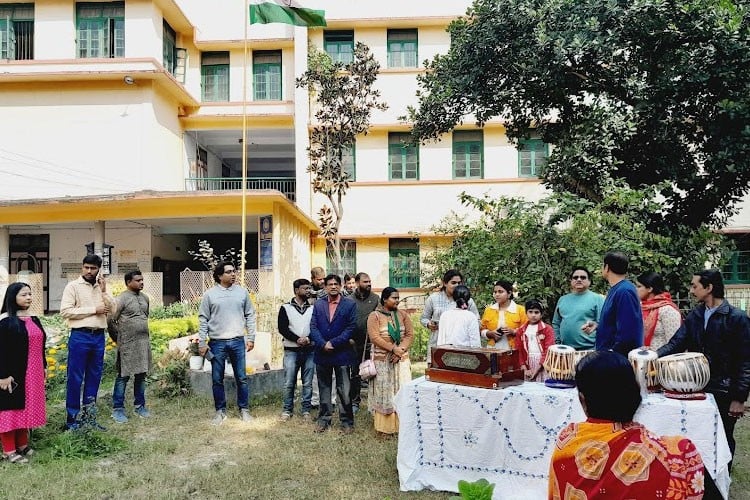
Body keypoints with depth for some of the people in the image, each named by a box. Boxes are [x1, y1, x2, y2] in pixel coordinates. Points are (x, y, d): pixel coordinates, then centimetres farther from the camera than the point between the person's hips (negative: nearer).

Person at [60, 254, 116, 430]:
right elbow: (65, 311, -12)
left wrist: (104, 291, -5)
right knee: (75, 378, -1)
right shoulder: (73, 286, -1)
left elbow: (113, 310, 5)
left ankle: (88, 417, 20)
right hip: (80, 336, -5)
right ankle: (72, 419, 8)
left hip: (99, 337, 5)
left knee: (94, 378, 10)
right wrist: (93, 310, -11)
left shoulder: (102, 287, 13)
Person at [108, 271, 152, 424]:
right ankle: (118, 409, 9)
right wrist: (119, 339, -1)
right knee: (123, 376, 1)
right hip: (127, 344, -6)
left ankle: (140, 406, 21)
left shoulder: (145, 298, 11)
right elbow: (111, 321, -9)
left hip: (144, 342, 6)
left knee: (141, 375, 11)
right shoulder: (121, 299, -9)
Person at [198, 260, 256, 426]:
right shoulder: (210, 294, -1)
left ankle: (244, 409, 20)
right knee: (217, 380, 7)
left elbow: (250, 316, 9)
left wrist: (251, 337, 4)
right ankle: (220, 411, 21)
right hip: (217, 343, -1)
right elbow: (203, 320, 1)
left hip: (238, 342, 1)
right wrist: (202, 343, -2)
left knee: (241, 378, 7)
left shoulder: (242, 292, 4)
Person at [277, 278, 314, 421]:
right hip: (291, 350, -2)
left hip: (309, 350, 2)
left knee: (308, 383, 6)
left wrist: (308, 338, -16)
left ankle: (306, 410, 16)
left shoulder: (313, 309, 9)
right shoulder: (286, 308, 2)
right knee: (289, 383, 1)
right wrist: (297, 339, -16)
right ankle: (287, 410, 15)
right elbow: (282, 328, -5)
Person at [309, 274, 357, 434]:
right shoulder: (318, 304, 7)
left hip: (342, 353, -3)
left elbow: (351, 327, -8)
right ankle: (324, 419, 23)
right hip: (322, 353, 3)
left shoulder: (350, 304, -2)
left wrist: (333, 343, -13)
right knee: (324, 388, 13)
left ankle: (347, 421, 13)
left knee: (344, 390, 2)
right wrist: (323, 344, -13)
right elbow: (313, 326, 2)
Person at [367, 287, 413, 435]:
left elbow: (410, 334, 3)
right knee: (383, 393, 1)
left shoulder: (403, 315, 8)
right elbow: (375, 337, -13)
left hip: (401, 360, 3)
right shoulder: (374, 316, -4)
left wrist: (401, 350, -12)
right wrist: (394, 348, -18)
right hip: (382, 360, -3)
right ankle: (384, 425, 7)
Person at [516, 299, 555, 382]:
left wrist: (537, 369, -11)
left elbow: (548, 351, -7)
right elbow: (520, 351, 8)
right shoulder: (521, 330, 9)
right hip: (528, 367, 3)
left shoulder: (547, 329, -1)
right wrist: (525, 369, -2)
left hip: (543, 367, -3)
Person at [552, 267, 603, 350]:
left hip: (589, 350, -4)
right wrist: (557, 343, 10)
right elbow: (556, 324, 19)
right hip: (565, 350, 5)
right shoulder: (563, 299, 15)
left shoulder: (597, 298, 0)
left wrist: (595, 325, -25)